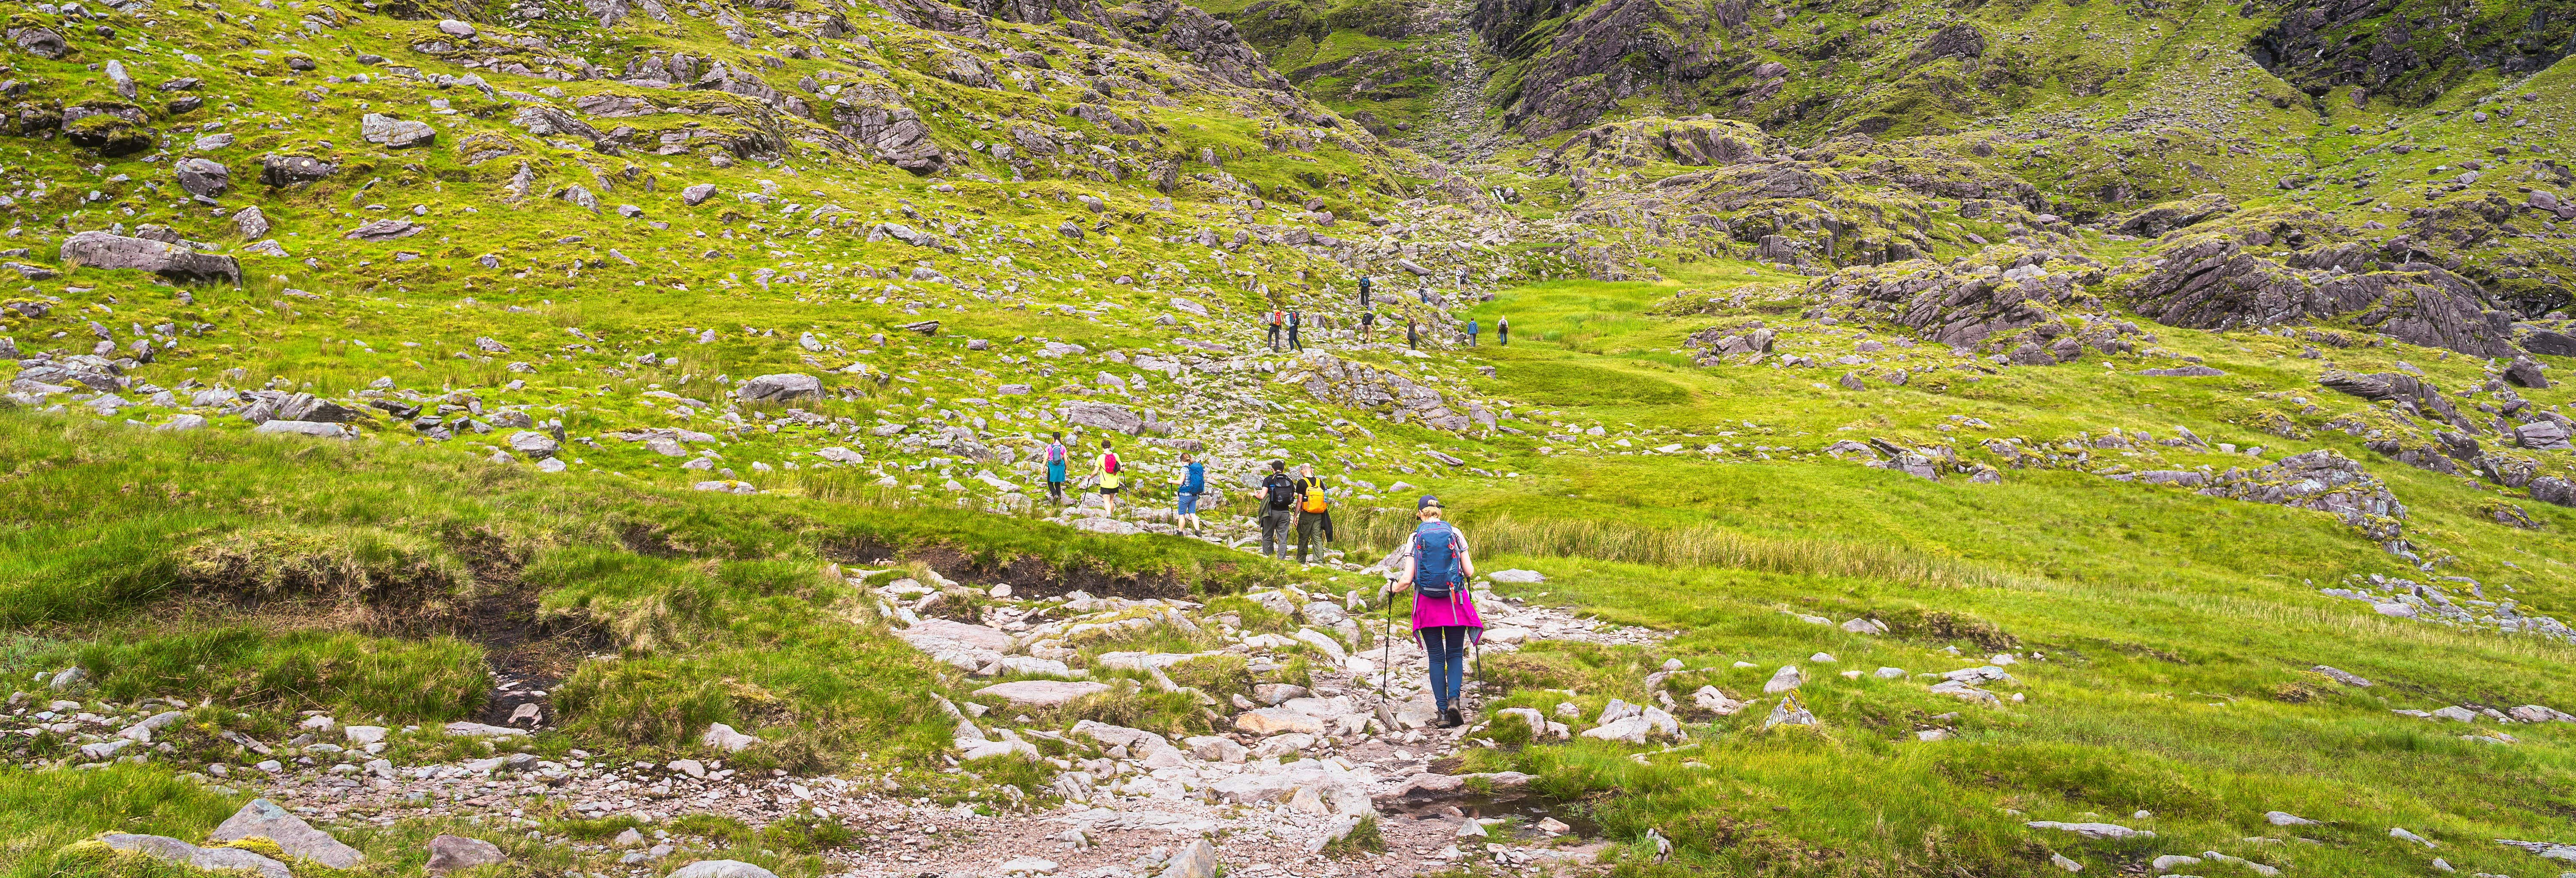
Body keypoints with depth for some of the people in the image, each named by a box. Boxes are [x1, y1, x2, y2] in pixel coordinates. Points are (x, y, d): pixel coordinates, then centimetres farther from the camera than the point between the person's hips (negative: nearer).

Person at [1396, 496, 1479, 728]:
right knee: (1455, 654, 11)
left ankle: (1443, 710, 3)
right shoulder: (1455, 534, -1)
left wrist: (1395, 587, 14)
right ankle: (1454, 698, -11)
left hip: (1427, 603, 0)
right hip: (1455, 602, 0)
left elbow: (1407, 580, -7)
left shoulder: (1415, 538, -4)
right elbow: (1470, 572, -1)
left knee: (1436, 656, 9)